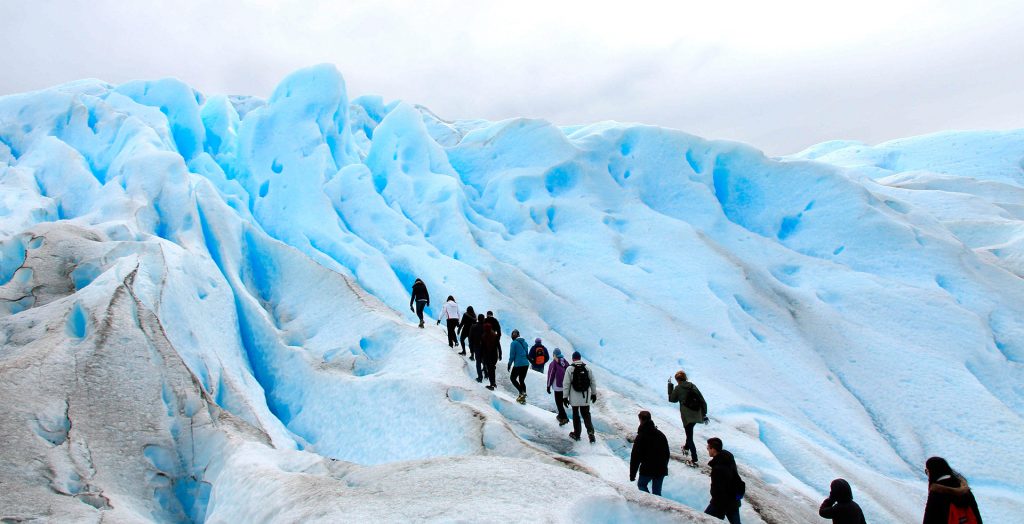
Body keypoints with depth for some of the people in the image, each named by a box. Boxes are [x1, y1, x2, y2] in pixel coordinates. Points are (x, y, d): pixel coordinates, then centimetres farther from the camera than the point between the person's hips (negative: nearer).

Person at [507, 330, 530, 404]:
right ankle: (522, 398, 16)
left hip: (518, 365, -6)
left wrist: (509, 364, 2)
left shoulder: (513, 343, -8)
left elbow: (512, 355, -8)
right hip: (526, 364, 6)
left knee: (512, 378, 12)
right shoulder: (524, 342, 10)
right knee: (522, 380, 17)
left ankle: (522, 392, -5)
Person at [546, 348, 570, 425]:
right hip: (566, 386, 6)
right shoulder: (565, 362, 2)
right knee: (561, 401, 22)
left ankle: (564, 418, -10)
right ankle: (560, 415, 34)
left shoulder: (554, 363, -13)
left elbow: (551, 375, -11)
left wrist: (548, 386, -2)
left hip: (558, 386, -6)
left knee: (559, 402, -1)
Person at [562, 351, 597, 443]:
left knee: (575, 415, 12)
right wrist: (594, 394, 15)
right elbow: (593, 382, 4)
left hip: (574, 398, -2)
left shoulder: (570, 369, -10)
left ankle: (576, 434, 20)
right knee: (586, 415, 12)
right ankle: (591, 433, -2)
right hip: (586, 397, 2)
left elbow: (566, 384, -10)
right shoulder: (587, 368, 0)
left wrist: (565, 397, -4)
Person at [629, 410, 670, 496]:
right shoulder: (661, 434, 6)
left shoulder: (640, 437, -13)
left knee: (641, 484, 19)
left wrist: (632, 474, -6)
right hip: (661, 470, 5)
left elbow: (635, 457, -13)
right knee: (657, 491, 16)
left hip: (647, 470, -5)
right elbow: (667, 453, 15)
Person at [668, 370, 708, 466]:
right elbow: (702, 401, 5)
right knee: (690, 432, 30)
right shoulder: (693, 386, 5)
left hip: (687, 416, -5)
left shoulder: (678, 388, -7)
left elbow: (672, 399, 8)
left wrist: (670, 385, 12)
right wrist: (704, 414, 12)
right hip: (696, 415, 5)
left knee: (690, 436, -1)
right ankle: (686, 447, 51)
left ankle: (694, 460, -5)